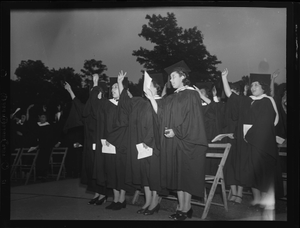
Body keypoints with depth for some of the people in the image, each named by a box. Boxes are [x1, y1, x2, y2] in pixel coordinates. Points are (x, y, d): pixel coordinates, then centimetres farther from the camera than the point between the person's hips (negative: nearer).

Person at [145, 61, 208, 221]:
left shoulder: (191, 95, -5)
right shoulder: (170, 98, 16)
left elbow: (192, 119, -13)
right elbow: (161, 116, 7)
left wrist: (176, 131, -19)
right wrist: (152, 99, 2)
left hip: (186, 141, -7)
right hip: (172, 142, 7)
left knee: (186, 174, -3)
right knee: (177, 174, 7)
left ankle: (186, 209, 4)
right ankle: (182, 207, 13)